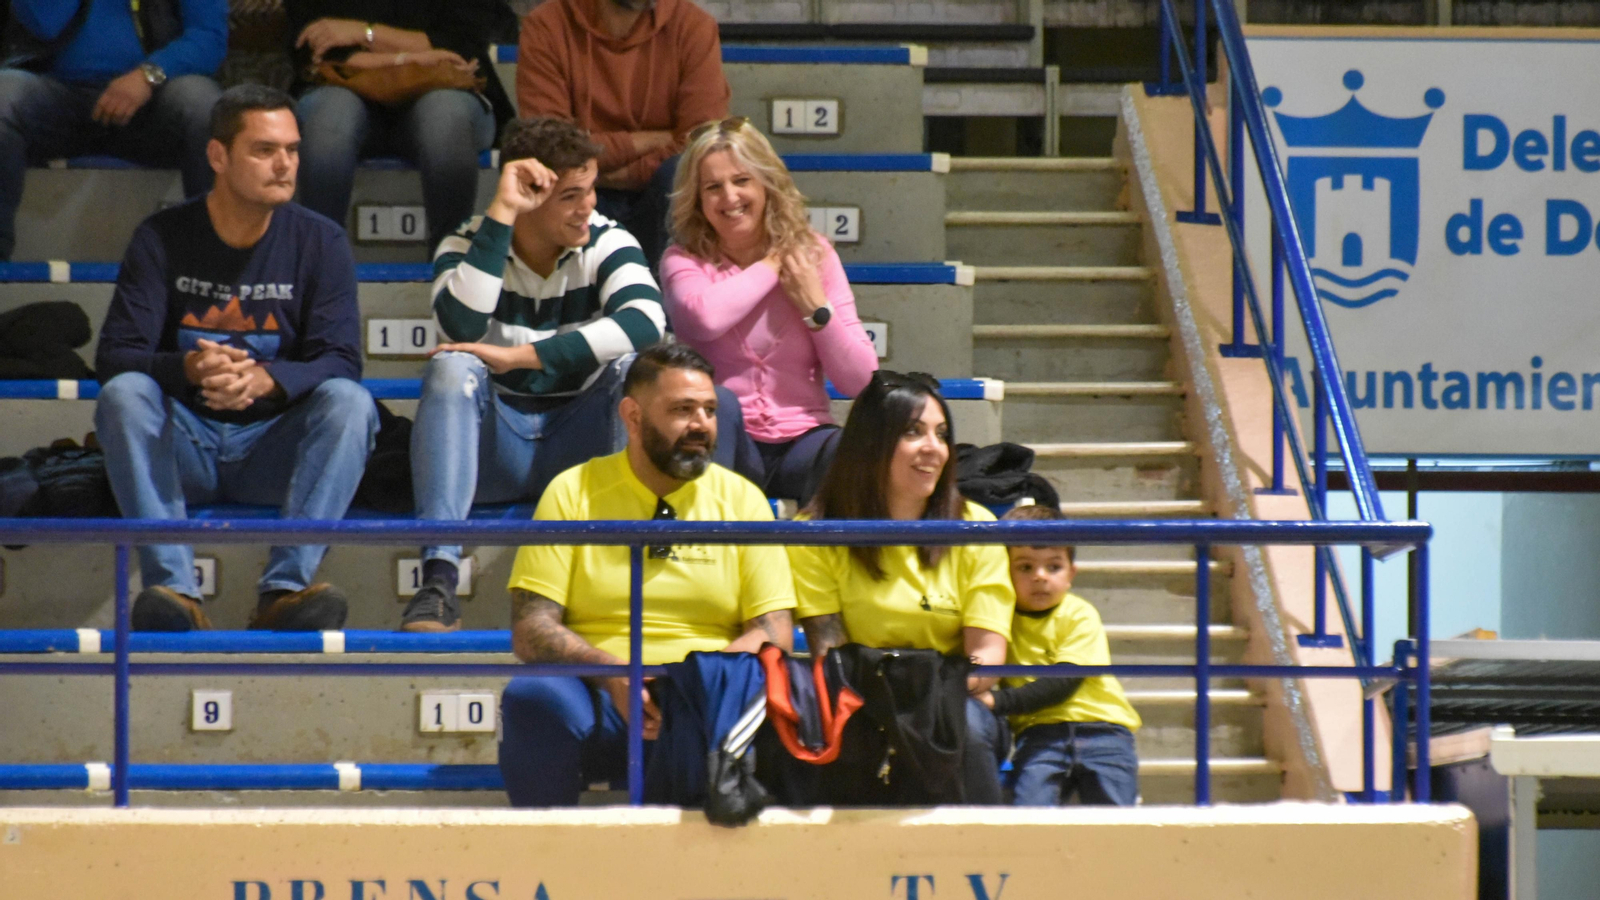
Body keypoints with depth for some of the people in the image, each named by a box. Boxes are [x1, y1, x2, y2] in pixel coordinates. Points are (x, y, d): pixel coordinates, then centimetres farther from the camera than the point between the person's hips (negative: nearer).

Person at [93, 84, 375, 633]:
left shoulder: (319, 242, 2)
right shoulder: (163, 239, 1)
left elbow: (340, 361, -9)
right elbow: (115, 357, -8)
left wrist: (265, 380, -31)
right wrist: (187, 368, -31)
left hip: (274, 444, 0)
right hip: (182, 445, 0)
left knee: (350, 402, -27)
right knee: (122, 395, -29)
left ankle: (285, 590, -40)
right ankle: (174, 588, -42)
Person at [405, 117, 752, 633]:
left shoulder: (607, 244, -3)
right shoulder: (469, 246, -3)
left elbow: (645, 321, -25)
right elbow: (462, 328, -26)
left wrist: (519, 357, -29)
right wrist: (500, 215, -25)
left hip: (580, 445, 0)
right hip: (494, 447, 0)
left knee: (639, 369, -26)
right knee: (452, 369, -30)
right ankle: (438, 579, -44)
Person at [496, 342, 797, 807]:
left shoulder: (741, 499, 12)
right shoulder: (574, 492, 7)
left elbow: (774, 631, 6)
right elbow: (531, 629, 0)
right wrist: (612, 674, -20)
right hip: (598, 700, -1)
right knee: (533, 696, -34)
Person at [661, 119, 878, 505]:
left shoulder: (813, 253, 8)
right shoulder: (684, 261, 4)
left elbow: (859, 381, 5)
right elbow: (705, 317, -24)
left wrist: (818, 307, -9)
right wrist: (771, 264, -8)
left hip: (802, 439, 1)